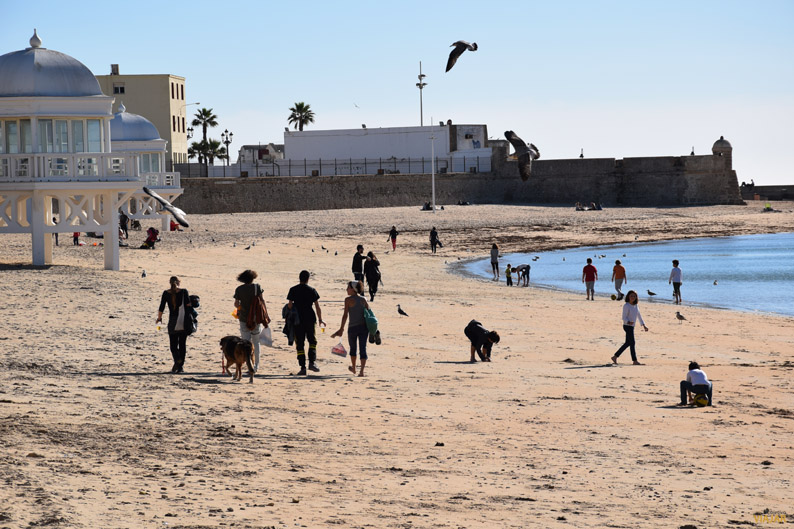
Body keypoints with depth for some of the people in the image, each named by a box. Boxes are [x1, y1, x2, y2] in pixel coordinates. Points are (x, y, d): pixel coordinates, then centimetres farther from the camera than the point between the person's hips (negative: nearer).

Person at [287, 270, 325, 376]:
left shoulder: (293, 290, -1)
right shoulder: (312, 290, 0)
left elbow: (290, 305, -3)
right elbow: (317, 306, 0)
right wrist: (320, 319, 9)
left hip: (297, 320, 0)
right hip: (310, 318, 0)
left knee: (300, 344, 4)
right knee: (312, 341, 15)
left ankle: (302, 367, 0)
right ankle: (312, 362, -2)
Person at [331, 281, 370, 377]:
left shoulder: (348, 300, -6)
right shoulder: (363, 299, 7)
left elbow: (345, 315, -9)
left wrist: (341, 328, -5)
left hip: (353, 327, -3)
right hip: (364, 327, 3)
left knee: (353, 348, 18)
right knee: (363, 348, 1)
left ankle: (353, 368, 35)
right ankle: (362, 371, -11)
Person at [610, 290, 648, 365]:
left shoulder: (636, 306, 10)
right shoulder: (626, 306, -13)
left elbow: (639, 316, 17)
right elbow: (624, 317, -16)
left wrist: (644, 326, 14)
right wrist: (628, 322, -36)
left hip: (632, 326, 9)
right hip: (627, 326, -9)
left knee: (627, 343, 13)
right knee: (632, 343, -7)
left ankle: (615, 356, 21)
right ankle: (635, 361, -3)